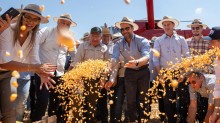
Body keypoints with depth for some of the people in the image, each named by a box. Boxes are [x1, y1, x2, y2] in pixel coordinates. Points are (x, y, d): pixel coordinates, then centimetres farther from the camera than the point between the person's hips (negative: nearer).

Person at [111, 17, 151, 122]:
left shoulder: (142, 41, -14)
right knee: (131, 101, 5)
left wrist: (136, 62, -52)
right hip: (129, 73, 2)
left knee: (143, 100, 4)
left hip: (143, 72, -2)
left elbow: (146, 57, -30)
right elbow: (114, 58, -20)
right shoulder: (118, 44, -4)